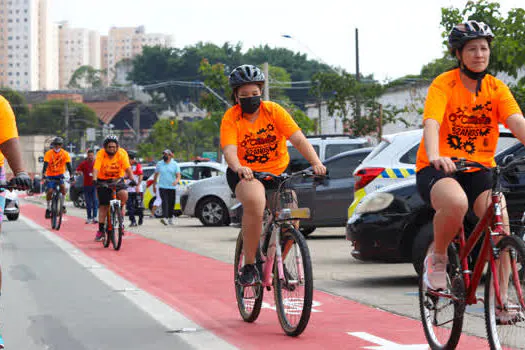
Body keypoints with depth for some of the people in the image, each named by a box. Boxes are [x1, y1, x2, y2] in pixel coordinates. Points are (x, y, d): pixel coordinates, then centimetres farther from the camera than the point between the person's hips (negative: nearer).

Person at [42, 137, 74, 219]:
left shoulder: (65, 154, -8)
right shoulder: (49, 153, -12)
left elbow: (68, 165, -13)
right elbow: (45, 165, -21)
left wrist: (71, 176, -26)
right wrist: (43, 174, -37)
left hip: (60, 175, 1)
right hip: (50, 175, -1)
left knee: (63, 186, -26)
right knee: (50, 191, -16)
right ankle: (48, 209, 1)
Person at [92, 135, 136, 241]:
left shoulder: (122, 153, -16)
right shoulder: (101, 154, -18)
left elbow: (127, 168, -23)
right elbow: (96, 168, -28)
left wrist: (132, 179, -39)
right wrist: (94, 180, -45)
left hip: (117, 179, 0)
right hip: (103, 181, 0)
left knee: (123, 194, -30)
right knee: (103, 206, -1)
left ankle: (121, 208, 0)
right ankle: (101, 231, 8)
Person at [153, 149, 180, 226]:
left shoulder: (175, 164, 3)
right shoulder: (159, 164, 8)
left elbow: (178, 176, -3)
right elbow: (156, 175, 16)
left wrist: (176, 181, -25)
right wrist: (154, 185, 16)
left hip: (172, 187, 0)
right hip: (162, 187, 0)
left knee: (171, 204, 5)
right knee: (164, 202, -16)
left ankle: (170, 218, 21)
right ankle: (165, 218, -28)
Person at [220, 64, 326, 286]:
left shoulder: (274, 111, -5)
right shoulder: (231, 118, -8)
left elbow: (298, 139, -15)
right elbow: (229, 150, -23)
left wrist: (316, 163, -31)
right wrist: (239, 168, -45)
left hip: (278, 172, 3)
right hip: (246, 174, -3)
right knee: (255, 203, -34)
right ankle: (249, 266, -22)